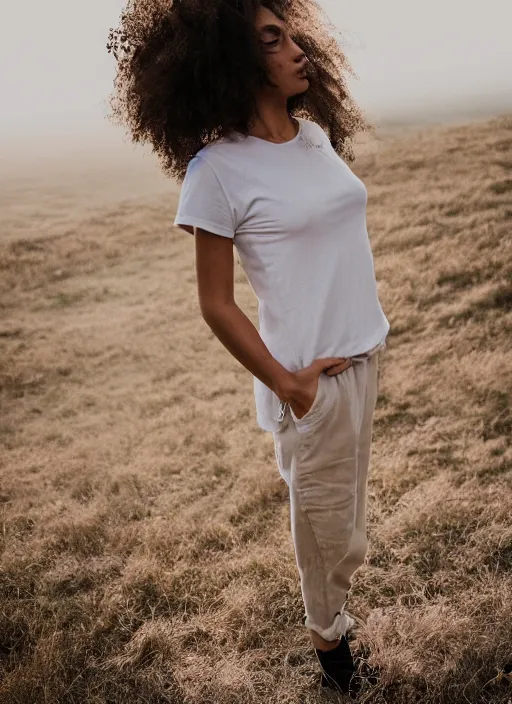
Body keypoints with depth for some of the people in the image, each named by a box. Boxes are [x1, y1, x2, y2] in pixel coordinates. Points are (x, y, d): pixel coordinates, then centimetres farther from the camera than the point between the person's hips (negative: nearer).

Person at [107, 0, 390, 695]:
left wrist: (369, 323, 15)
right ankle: (328, 633, 39)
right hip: (310, 374, -6)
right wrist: (286, 384, -15)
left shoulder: (317, 133, 5)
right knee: (322, 513, 12)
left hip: (367, 351, 7)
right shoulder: (218, 169, -15)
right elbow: (216, 305, -12)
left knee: (350, 494, 22)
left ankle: (339, 583, 49)